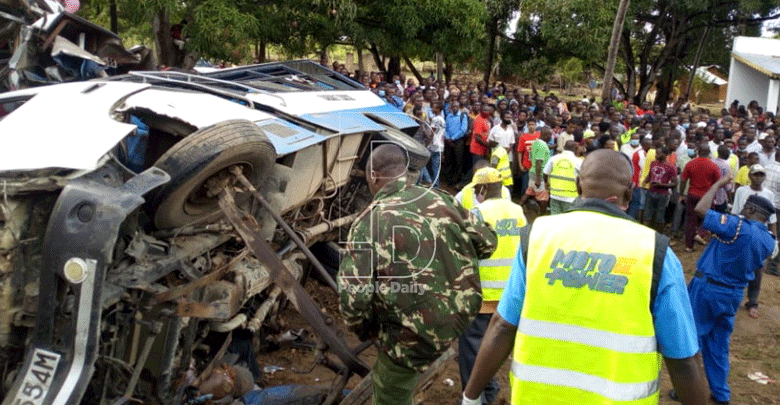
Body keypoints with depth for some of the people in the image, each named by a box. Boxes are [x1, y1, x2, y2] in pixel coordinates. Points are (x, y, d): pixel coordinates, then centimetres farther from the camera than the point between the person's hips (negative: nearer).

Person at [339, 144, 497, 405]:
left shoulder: (369, 222, -14)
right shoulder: (441, 200, -2)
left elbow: (352, 297, -17)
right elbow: (486, 243, 7)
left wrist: (366, 330, 3)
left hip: (417, 335, -5)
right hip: (463, 314, 5)